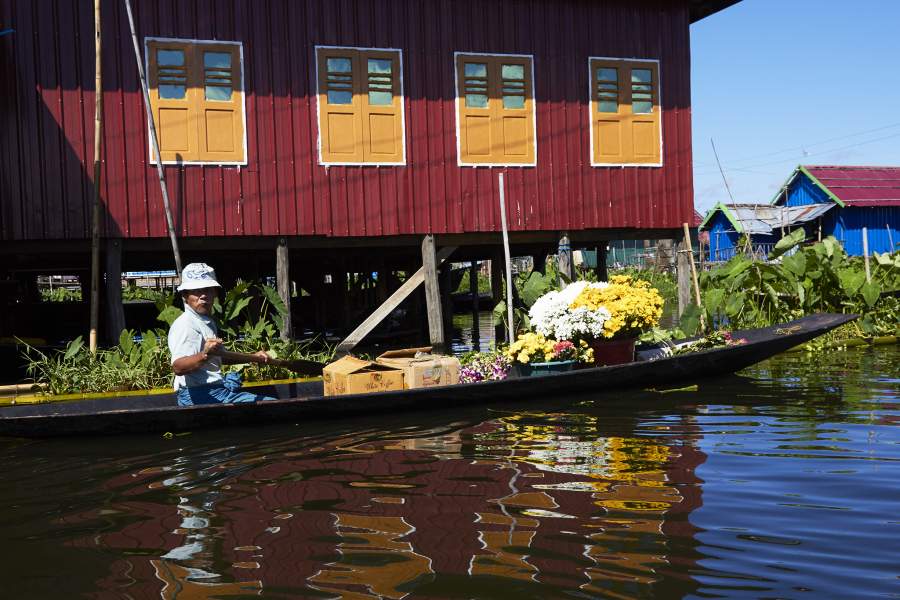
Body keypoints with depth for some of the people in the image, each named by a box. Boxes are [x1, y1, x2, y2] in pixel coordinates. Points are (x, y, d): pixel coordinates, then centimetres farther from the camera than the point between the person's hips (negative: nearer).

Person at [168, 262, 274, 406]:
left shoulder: (208, 322, 20)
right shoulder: (185, 325, -14)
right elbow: (178, 367, -30)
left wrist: (253, 358, 33)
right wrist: (205, 355, -46)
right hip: (198, 396, -11)